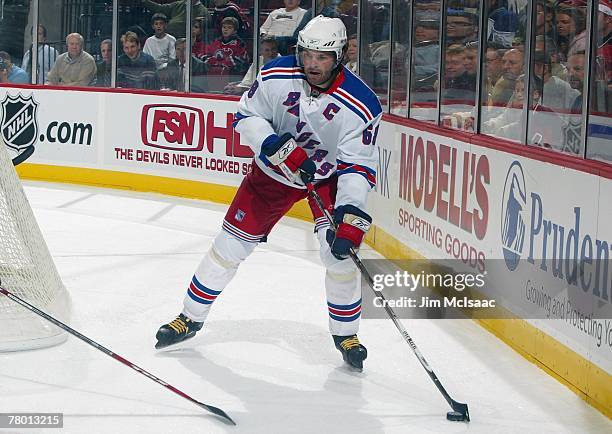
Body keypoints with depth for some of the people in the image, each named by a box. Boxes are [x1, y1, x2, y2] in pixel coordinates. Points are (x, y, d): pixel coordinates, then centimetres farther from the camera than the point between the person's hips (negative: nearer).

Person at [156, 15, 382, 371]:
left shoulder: (360, 104, -28)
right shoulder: (277, 76, -23)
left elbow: (359, 167, -27)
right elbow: (247, 115, -10)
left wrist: (352, 217, -39)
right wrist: (278, 148, -27)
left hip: (329, 174, -2)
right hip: (276, 169, 2)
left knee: (339, 248, -18)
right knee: (233, 242, 2)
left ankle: (346, 333, 4)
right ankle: (191, 318, 19)